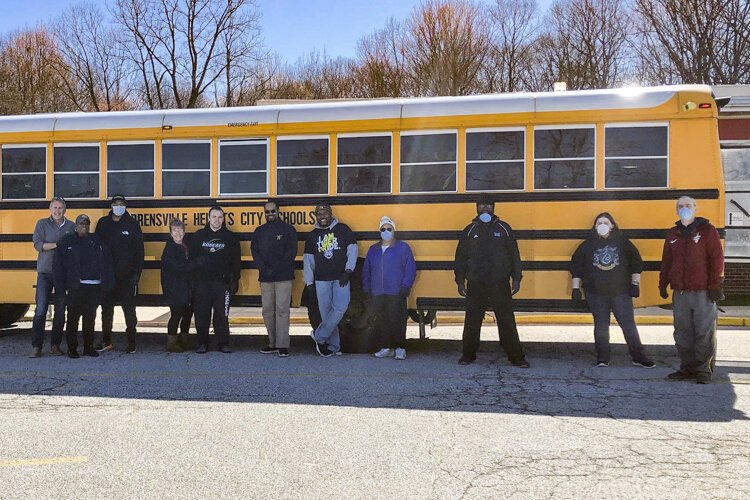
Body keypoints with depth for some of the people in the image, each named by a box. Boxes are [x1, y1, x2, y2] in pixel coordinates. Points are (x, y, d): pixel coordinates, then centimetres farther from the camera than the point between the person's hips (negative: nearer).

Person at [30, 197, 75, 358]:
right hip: (45, 272, -2)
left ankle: (55, 345, 12)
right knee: (41, 309, -6)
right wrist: (58, 244, -15)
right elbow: (38, 245, -6)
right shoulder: (42, 224, 5)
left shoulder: (71, 226, 9)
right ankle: (36, 346, -2)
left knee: (60, 310, 4)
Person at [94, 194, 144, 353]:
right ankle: (106, 342, 20)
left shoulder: (132, 224, -1)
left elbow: (139, 250, -2)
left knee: (129, 309, 2)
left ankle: (131, 343, 10)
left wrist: (137, 273, -9)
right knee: (106, 308, 10)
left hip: (126, 275, -2)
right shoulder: (103, 223, 5)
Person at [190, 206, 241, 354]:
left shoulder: (230, 237, 6)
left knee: (222, 314, 0)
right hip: (202, 282, 1)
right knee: (201, 314, 2)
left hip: (222, 282, -1)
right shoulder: (199, 236, 9)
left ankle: (223, 343, 9)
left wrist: (235, 280, 1)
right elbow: (192, 257, 11)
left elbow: (235, 261, 6)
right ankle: (202, 343, 11)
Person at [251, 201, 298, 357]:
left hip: (284, 277, -4)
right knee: (268, 311, 6)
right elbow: (255, 252, 7)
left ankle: (283, 346, -8)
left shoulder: (288, 229, 3)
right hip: (265, 278, 4)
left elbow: (291, 252, -4)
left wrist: (276, 268, -13)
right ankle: (273, 344, 15)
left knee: (282, 310, -8)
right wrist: (264, 268, -10)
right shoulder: (259, 232, 14)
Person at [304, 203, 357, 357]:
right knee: (326, 312, 1)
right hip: (321, 280, 2)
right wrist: (309, 282, 4)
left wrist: (348, 271, -10)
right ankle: (333, 346, 9)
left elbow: (352, 251, 1)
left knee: (340, 308, -16)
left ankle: (319, 336, -2)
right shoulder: (312, 235, 11)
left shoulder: (343, 229, 4)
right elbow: (308, 260, 10)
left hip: (341, 278, -2)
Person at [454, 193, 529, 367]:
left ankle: (516, 356, 7)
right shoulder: (469, 230, 7)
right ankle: (468, 355, 19)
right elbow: (460, 257, 7)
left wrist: (516, 278, 0)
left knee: (507, 320, 0)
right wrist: (460, 281, 1)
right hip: (475, 285, 1)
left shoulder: (504, 228, 6)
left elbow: (514, 255, 6)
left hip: (500, 284, -1)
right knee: (472, 321, 6)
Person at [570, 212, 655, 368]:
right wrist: (576, 288, 2)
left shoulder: (623, 242, 3)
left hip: (621, 292, -1)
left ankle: (638, 356, 10)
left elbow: (636, 263, 5)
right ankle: (602, 358, 13)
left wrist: (635, 284, 0)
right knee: (601, 326, 6)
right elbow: (576, 266, 6)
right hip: (596, 293, 1)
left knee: (628, 324, 1)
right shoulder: (587, 245, 4)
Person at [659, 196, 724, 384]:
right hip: (680, 292, 5)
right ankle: (688, 368, 18)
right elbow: (666, 261, 17)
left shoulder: (707, 230, -1)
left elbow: (717, 258, -6)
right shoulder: (673, 234, 13)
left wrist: (715, 285, -10)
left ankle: (704, 370, 6)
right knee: (682, 332, 8)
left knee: (704, 332, -2)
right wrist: (663, 284, 12)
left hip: (703, 292, -5)